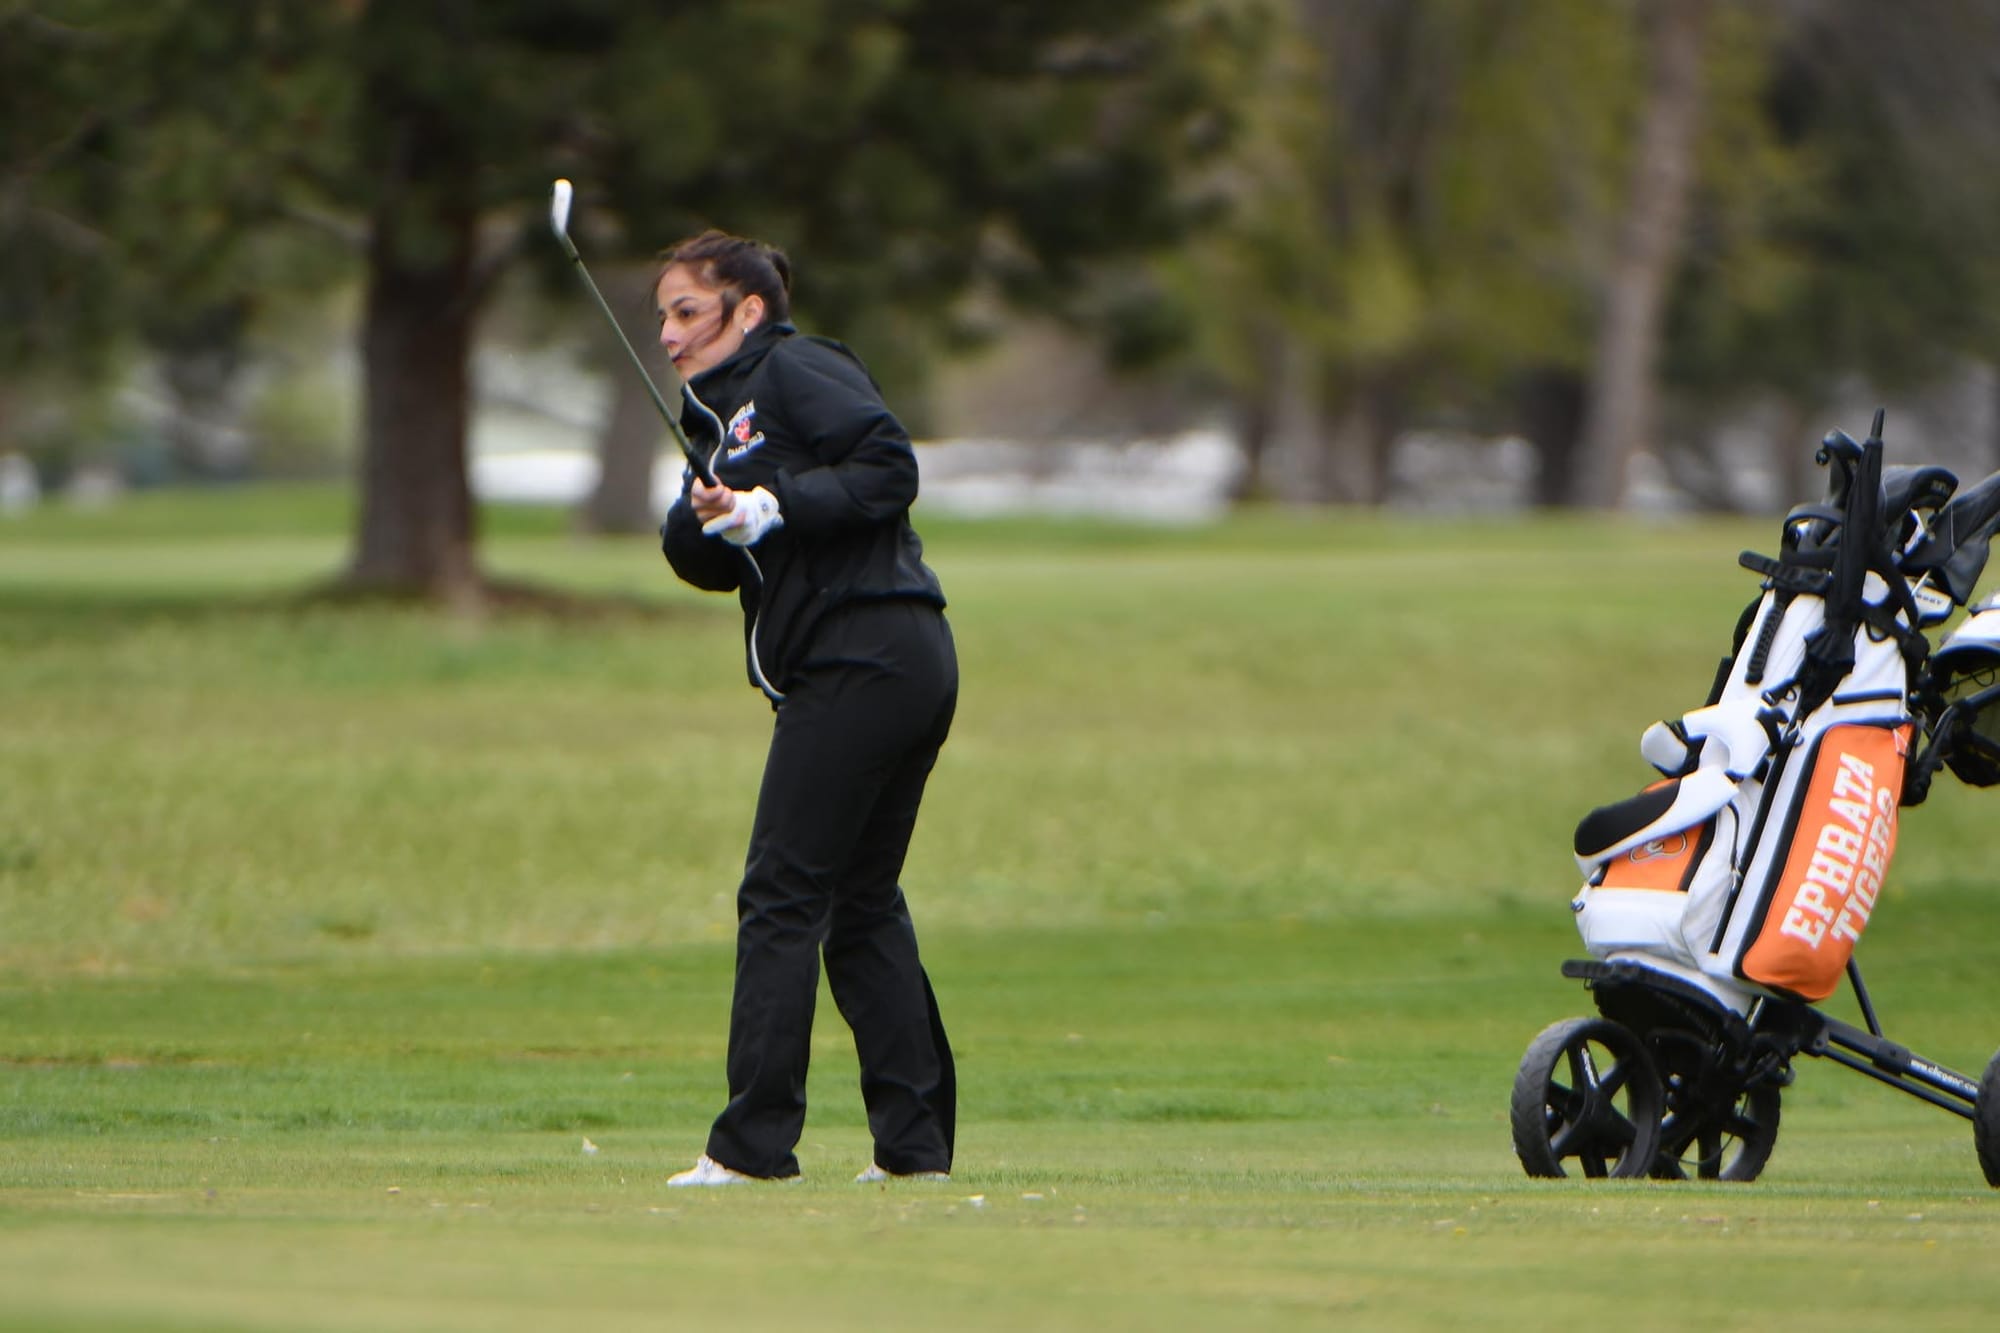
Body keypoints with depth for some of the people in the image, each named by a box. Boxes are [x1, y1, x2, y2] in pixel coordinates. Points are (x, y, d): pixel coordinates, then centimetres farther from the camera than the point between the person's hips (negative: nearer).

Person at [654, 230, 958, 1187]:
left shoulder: (795, 372, -4)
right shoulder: (721, 411, 23)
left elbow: (890, 466, -15)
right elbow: (705, 564, 15)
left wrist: (774, 507, -17)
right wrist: (701, 518, -5)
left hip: (860, 660, -10)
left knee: (782, 896, -8)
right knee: (863, 902, 12)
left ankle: (755, 1143, -8)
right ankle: (915, 1138, 12)